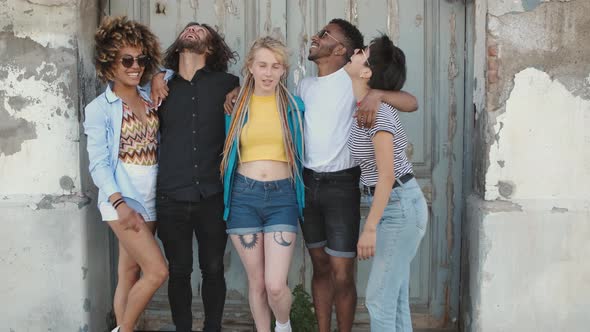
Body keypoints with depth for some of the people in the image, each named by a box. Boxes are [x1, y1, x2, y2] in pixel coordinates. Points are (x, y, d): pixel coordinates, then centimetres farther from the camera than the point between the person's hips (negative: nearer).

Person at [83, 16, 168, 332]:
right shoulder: (100, 108, -5)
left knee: (130, 275, 10)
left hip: (150, 199, 5)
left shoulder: (151, 99, 9)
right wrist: (120, 203, -19)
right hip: (123, 200, -5)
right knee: (157, 271, -11)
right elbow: (98, 163, -9)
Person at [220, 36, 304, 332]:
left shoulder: (294, 106, 4)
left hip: (282, 196, -1)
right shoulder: (236, 105, 5)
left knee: (275, 285, -8)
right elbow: (226, 150, 15)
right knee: (256, 282, 8)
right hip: (244, 196, 1)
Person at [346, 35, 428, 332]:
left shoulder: (377, 111, -21)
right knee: (394, 297, 14)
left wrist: (369, 228, -23)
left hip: (399, 207, -9)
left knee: (379, 298, -2)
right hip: (395, 206, 9)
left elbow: (387, 176, -24)